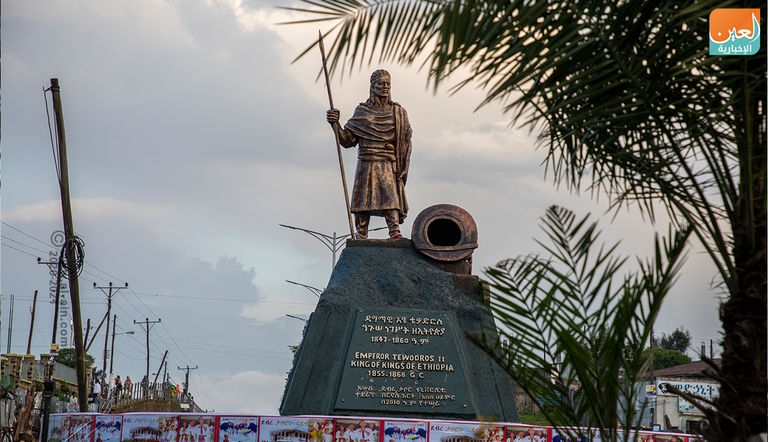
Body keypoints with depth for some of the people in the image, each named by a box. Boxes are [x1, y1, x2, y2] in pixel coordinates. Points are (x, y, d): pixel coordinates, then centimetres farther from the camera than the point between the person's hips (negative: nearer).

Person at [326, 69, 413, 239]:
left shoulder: (398, 112, 9)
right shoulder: (361, 111, 11)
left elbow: (405, 143, 7)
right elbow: (347, 140, 10)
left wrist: (402, 170, -2)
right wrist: (335, 124, -7)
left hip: (388, 166, -2)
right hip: (365, 165, 2)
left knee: (390, 197, -16)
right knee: (362, 200, 1)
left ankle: (395, 232, -22)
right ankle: (361, 235, 8)